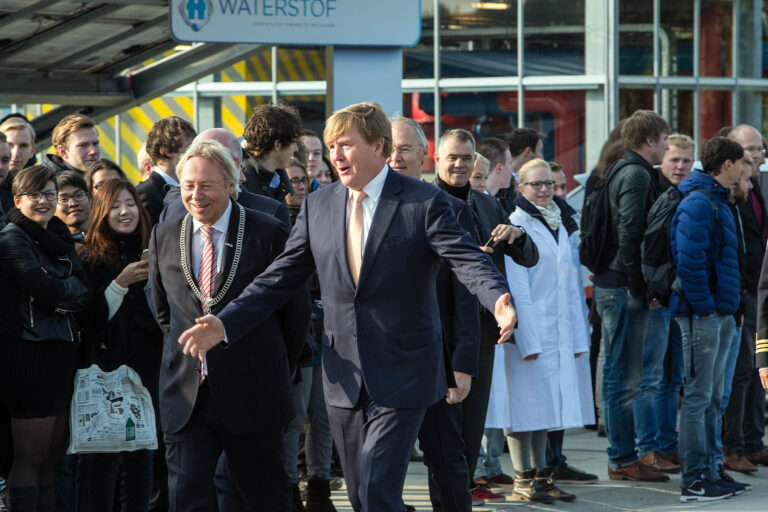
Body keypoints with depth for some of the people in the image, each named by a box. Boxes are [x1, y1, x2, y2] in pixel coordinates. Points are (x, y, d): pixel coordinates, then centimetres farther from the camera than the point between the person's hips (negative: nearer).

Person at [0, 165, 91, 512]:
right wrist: (70, 288, 0)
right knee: (31, 457, -5)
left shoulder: (60, 240, 16)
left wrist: (61, 294, -13)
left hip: (61, 351, 8)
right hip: (29, 351, -8)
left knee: (53, 456, 8)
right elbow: (45, 289, -19)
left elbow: (85, 294, 5)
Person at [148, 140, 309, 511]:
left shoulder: (268, 234, -6)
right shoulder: (164, 237, 6)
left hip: (252, 396, -3)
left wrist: (273, 367, 7)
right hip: (186, 395, 3)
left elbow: (296, 308, 2)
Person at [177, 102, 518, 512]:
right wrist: (226, 323, 0)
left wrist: (498, 300, -38)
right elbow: (280, 277, 10)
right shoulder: (318, 206, 8)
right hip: (344, 378, 5)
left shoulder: (424, 203, -6)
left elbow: (468, 261, -17)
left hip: (402, 376, -5)